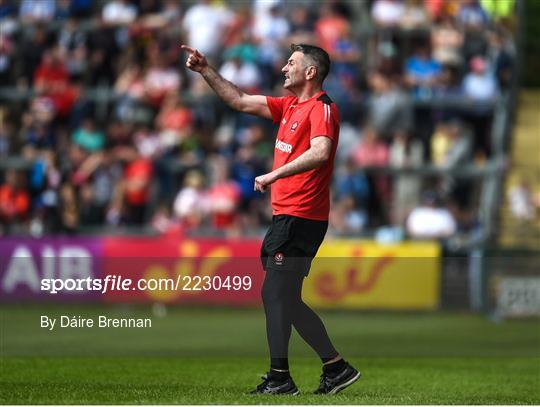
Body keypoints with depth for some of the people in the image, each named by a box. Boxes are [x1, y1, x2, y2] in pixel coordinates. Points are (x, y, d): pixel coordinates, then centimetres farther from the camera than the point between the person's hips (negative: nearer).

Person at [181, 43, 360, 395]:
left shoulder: (321, 108, -11)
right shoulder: (289, 106, 17)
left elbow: (320, 151, -28)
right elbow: (240, 101, 22)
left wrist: (275, 175, -27)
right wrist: (206, 70, 18)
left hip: (300, 218, -9)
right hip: (286, 217, 9)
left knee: (276, 294, -8)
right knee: (284, 299, 11)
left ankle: (280, 378, -5)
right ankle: (336, 367, 15)